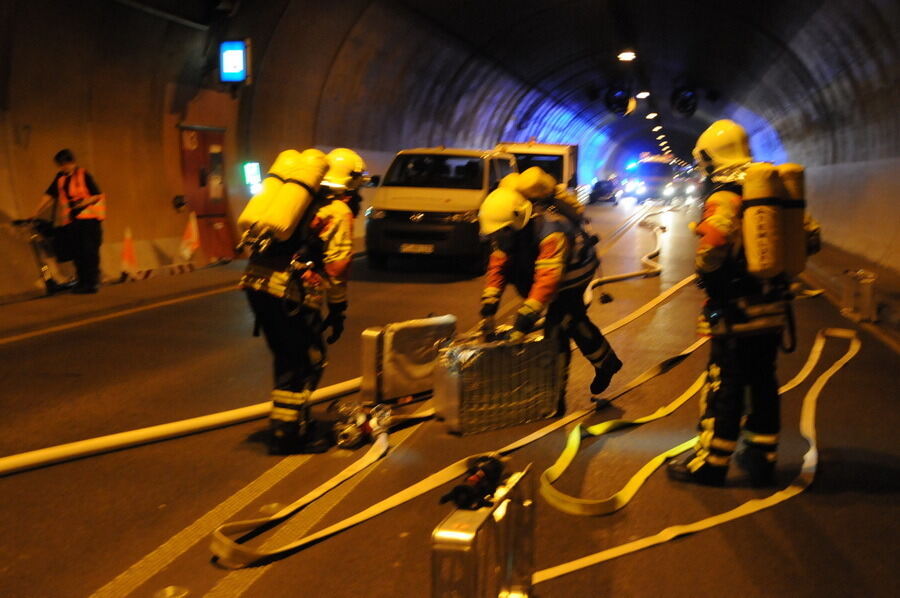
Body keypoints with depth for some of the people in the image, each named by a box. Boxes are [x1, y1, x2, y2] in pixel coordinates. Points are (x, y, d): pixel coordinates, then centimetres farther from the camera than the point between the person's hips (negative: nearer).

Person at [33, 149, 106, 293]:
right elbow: (49, 195, 8)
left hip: (88, 218, -5)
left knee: (89, 251, -8)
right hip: (71, 220, 5)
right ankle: (82, 282, 10)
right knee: (76, 253, 4)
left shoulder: (84, 175, -4)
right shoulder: (60, 177, 10)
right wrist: (35, 214, 4)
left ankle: (93, 282, -4)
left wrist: (84, 202, -19)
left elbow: (98, 195, -5)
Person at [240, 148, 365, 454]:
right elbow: (336, 266, -8)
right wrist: (337, 311, 0)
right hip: (287, 292, -8)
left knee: (287, 358, 21)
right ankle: (285, 434, 8)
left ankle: (295, 421, 31)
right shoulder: (339, 212, -1)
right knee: (306, 363, 6)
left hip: (255, 282, 8)